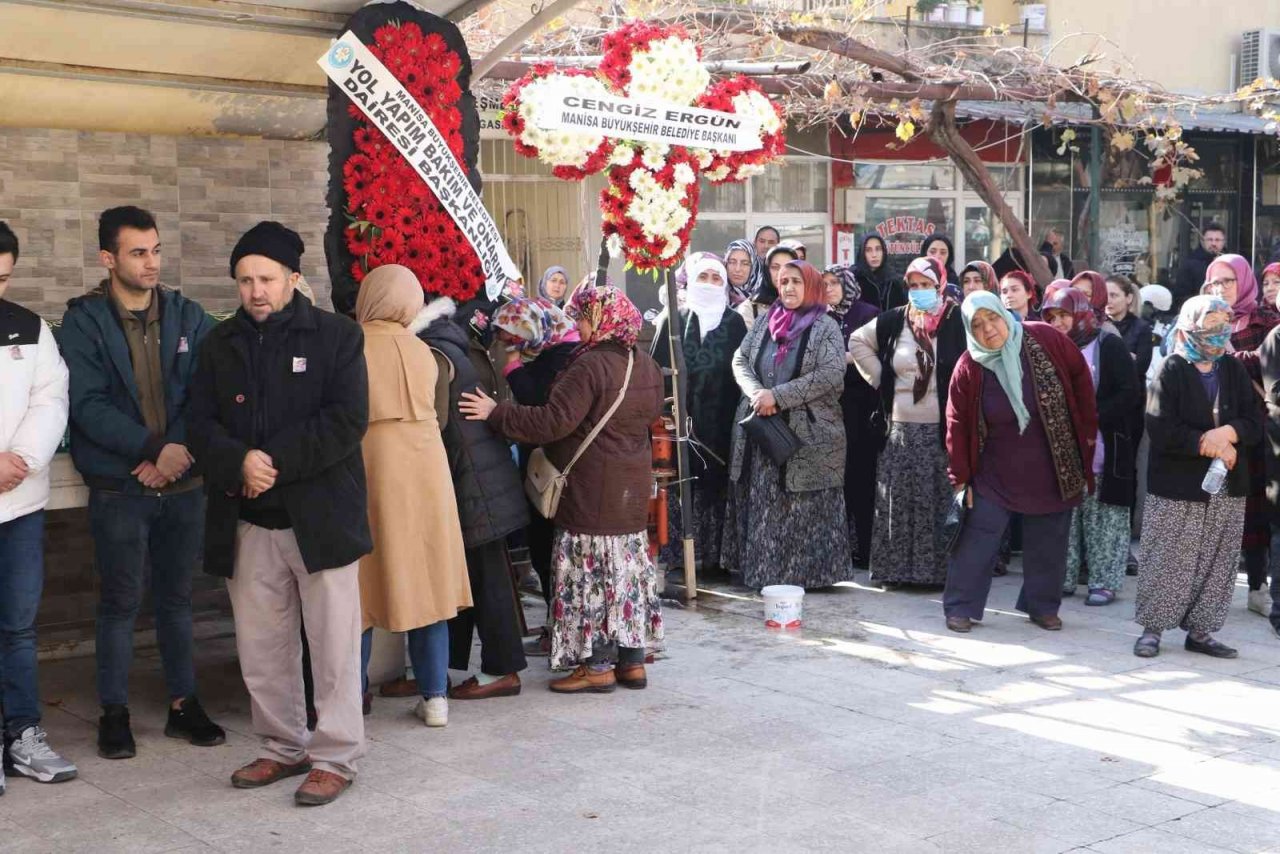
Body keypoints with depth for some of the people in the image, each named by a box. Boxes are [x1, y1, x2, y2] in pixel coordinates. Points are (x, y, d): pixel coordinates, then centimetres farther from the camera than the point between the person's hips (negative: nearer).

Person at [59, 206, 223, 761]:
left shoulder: (187, 317, 6)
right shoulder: (83, 322, -3)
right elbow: (88, 406, -12)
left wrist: (180, 449, -14)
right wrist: (154, 448, -19)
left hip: (183, 483, 3)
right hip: (119, 488, -3)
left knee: (177, 597, 12)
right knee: (119, 602, 4)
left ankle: (184, 704, 22)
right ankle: (114, 713, 16)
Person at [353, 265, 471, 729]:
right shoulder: (421, 351, 7)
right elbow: (436, 413, 8)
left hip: (367, 468, -3)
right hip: (423, 469, 4)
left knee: (362, 586, 4)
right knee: (423, 581, 9)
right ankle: (435, 696, 11)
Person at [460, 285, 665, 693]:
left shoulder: (590, 366, -19)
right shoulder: (646, 366, 8)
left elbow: (553, 421, -24)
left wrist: (496, 413, -18)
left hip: (592, 491, -8)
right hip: (633, 490, 9)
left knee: (592, 572, -1)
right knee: (628, 568, 14)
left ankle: (598, 665, 4)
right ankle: (632, 659, 19)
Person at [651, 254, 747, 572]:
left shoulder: (734, 322, 10)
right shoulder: (674, 319, 6)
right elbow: (658, 366, 2)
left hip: (720, 419, 1)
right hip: (681, 416, -1)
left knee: (717, 484, -1)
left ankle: (715, 552, 6)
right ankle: (676, 553, 0)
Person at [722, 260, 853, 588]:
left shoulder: (825, 327, -3)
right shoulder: (765, 321, 11)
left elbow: (831, 374, -14)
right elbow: (740, 359, 9)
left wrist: (778, 396, -18)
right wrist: (756, 393, -12)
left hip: (807, 433, -4)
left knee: (805, 507, -2)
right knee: (761, 504, 8)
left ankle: (810, 572, 7)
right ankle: (760, 569, 16)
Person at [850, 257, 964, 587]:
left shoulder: (957, 321, -5)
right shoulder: (894, 321, 6)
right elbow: (858, 341, 20)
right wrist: (879, 378, 10)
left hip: (941, 428, -3)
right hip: (900, 429, 3)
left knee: (941, 502, -1)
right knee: (898, 502, 5)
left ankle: (940, 569, 7)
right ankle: (896, 568, 12)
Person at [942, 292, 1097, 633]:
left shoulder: (1044, 339, -12)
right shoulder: (969, 368, -11)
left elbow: (1079, 377, 0)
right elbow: (957, 424, -5)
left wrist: (1088, 429, 2)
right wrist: (960, 475, -4)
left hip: (1053, 471, 1)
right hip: (996, 473, -1)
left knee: (1047, 542, 10)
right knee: (978, 537, -2)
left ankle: (1043, 606, 26)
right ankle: (961, 608, 8)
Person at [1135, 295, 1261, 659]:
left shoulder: (1235, 372, 11)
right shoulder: (1172, 371, -4)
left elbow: (1255, 424, 5)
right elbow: (1161, 430, -14)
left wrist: (1228, 432, -15)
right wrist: (1209, 445, -14)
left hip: (1227, 490, 5)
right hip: (1176, 487, -5)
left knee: (1216, 563, 8)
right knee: (1166, 562, -1)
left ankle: (1200, 631, 17)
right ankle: (1152, 628, 9)